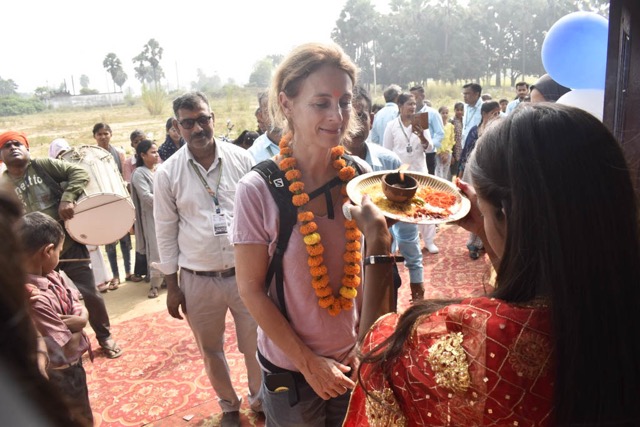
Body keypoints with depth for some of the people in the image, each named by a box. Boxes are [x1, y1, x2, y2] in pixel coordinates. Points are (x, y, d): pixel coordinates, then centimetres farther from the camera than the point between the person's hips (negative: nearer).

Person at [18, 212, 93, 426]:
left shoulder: (52, 277, -8)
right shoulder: (35, 300, -33)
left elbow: (83, 314, -4)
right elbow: (70, 349, -27)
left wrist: (76, 320, -25)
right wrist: (76, 325, -9)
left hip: (74, 367, 8)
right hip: (61, 376, -8)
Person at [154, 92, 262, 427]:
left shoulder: (241, 159, -4)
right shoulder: (167, 174, -4)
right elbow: (165, 232, 1)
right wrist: (172, 285, 3)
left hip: (245, 272, 0)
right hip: (198, 280, 1)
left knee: (255, 345, 13)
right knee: (211, 350, 17)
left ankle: (260, 398, 40)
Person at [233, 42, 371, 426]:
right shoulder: (258, 190, -19)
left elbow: (368, 267, 2)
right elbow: (251, 289, -14)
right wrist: (308, 362, -12)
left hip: (352, 366, 3)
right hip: (289, 371, -3)